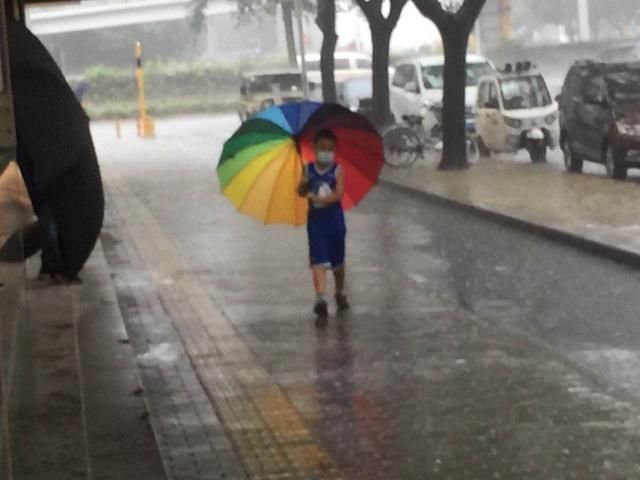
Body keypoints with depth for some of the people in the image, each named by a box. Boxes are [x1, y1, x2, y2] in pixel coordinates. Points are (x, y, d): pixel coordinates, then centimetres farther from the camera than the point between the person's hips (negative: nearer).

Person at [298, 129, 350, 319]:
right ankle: (321, 298, -18)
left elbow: (339, 194, -16)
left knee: (337, 260, 14)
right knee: (318, 260, -10)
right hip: (316, 219, 0)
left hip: (334, 219, 0)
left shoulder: (337, 170, -6)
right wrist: (304, 184, -19)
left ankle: (340, 293, 34)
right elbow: (301, 192, 3)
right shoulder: (309, 170, 1)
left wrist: (317, 198, -24)